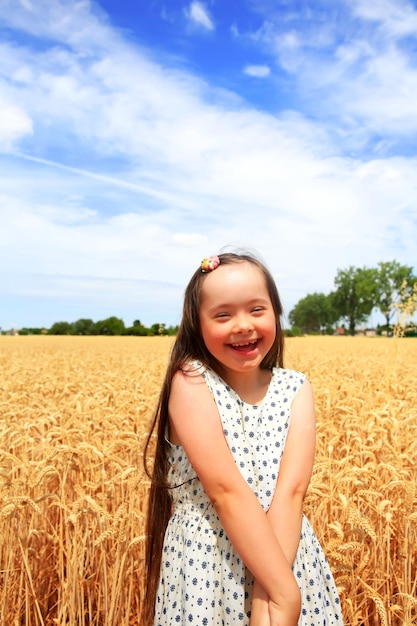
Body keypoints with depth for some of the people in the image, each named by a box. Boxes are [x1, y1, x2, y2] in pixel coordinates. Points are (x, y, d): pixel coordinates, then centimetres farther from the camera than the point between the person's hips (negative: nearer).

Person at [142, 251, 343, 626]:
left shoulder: (296, 388, -5)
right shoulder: (191, 382, -14)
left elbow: (292, 490, -15)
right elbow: (225, 489, -22)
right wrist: (285, 591, -22)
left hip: (289, 557, 3)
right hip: (205, 564, -2)